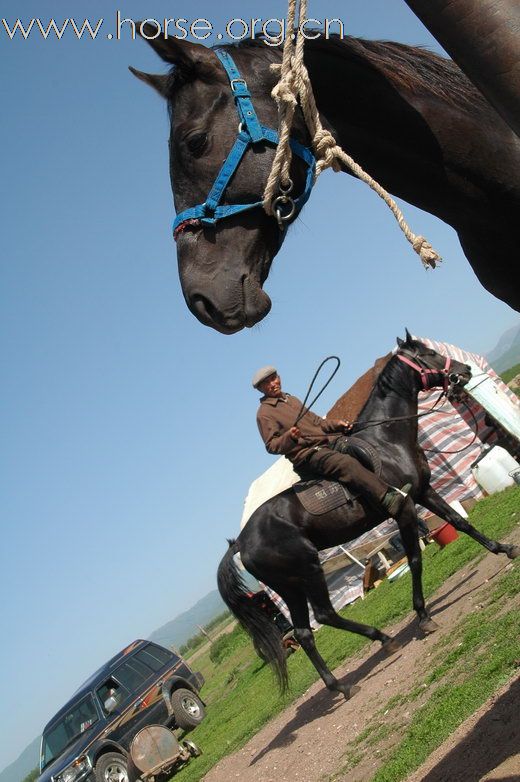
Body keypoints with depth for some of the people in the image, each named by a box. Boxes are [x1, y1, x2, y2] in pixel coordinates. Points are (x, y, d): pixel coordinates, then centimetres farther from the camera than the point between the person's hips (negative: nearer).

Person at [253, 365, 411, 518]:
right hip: (307, 454, -8)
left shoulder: (291, 399, 23)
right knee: (346, 462, -31)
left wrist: (336, 424, 10)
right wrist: (289, 437, -26)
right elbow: (271, 446, -8)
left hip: (329, 440, 8)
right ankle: (389, 501, -42)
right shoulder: (264, 413, -1)